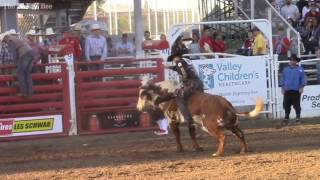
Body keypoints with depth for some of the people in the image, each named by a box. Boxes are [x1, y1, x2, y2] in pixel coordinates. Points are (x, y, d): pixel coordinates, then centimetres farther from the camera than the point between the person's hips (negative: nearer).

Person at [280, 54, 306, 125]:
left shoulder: (300, 69, 0)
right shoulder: (285, 69, 9)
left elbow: (303, 79, -1)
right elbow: (283, 79, 14)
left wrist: (301, 87, -8)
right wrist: (282, 88, 9)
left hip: (296, 91, -3)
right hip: (287, 90, 3)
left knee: (297, 105, 2)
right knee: (286, 106, 4)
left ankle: (298, 118, 11)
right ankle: (286, 119, 13)